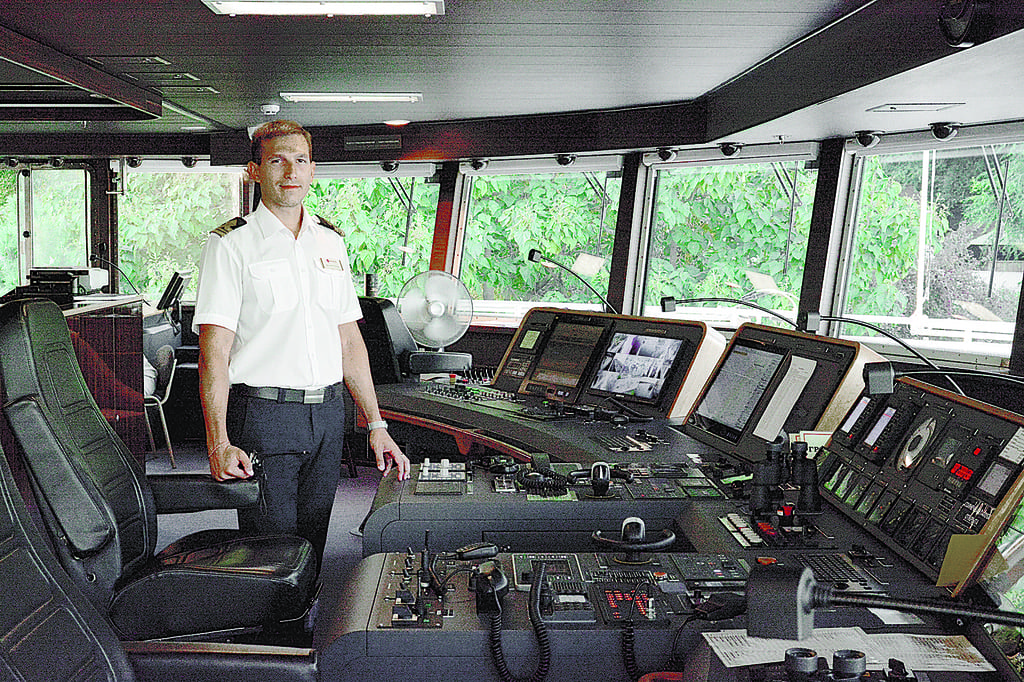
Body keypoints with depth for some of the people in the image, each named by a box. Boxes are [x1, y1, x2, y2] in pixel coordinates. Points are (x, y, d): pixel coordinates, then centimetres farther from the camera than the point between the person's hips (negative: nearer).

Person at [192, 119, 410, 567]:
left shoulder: (331, 243, 12)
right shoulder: (231, 244, -4)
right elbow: (214, 351, -11)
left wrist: (376, 425, 9)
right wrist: (219, 445, -22)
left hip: (327, 415, 5)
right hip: (263, 416, -5)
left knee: (312, 547, 14)